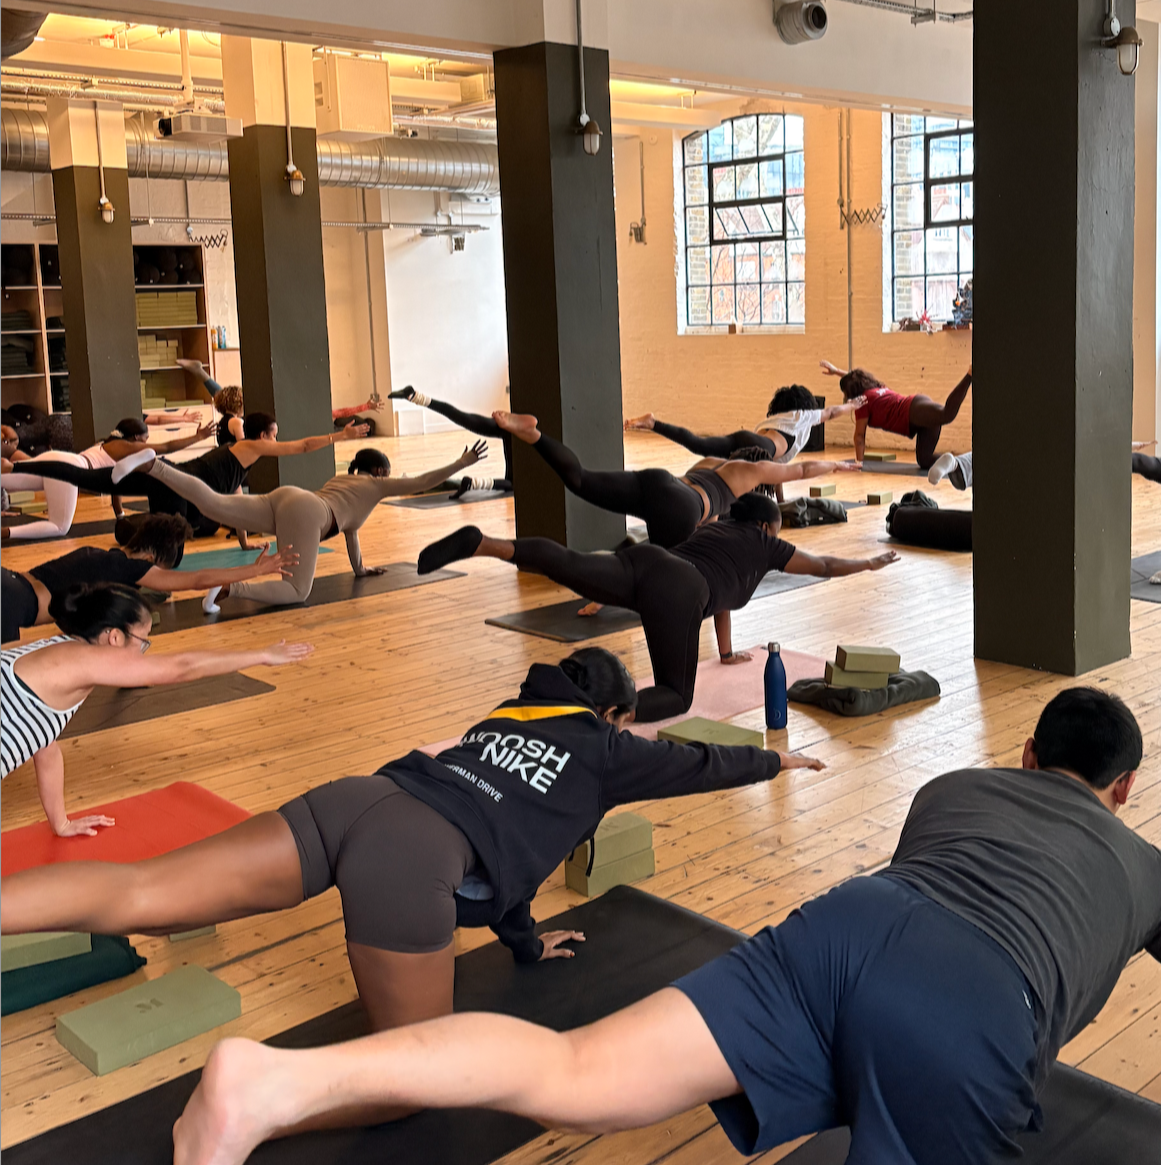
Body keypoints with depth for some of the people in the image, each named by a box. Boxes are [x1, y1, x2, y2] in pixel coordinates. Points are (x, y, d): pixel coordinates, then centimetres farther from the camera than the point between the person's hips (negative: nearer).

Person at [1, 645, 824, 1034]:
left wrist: (525, 942, 56)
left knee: (137, 897, -4)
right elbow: (697, 764, 37)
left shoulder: (506, 718, 35)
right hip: (414, 859, -6)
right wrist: (776, 761, 57)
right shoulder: (604, 748, 21)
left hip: (356, 798, 7)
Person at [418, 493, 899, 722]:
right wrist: (870, 563, 56)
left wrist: (727, 652, 67)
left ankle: (479, 543, -40)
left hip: (641, 560, 6)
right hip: (678, 592, -6)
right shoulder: (764, 544, 26)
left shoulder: (716, 529, 41)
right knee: (676, 695, -2)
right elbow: (824, 565, 38)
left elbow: (719, 590, 55)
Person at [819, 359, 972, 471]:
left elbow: (859, 435, 10)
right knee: (925, 461, 0)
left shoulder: (863, 400, 7)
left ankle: (970, 375, -46)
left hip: (915, 409, -8)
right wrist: (836, 371, 69)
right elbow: (855, 379, 56)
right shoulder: (878, 388, 33)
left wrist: (858, 462, 17)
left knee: (947, 415, -38)